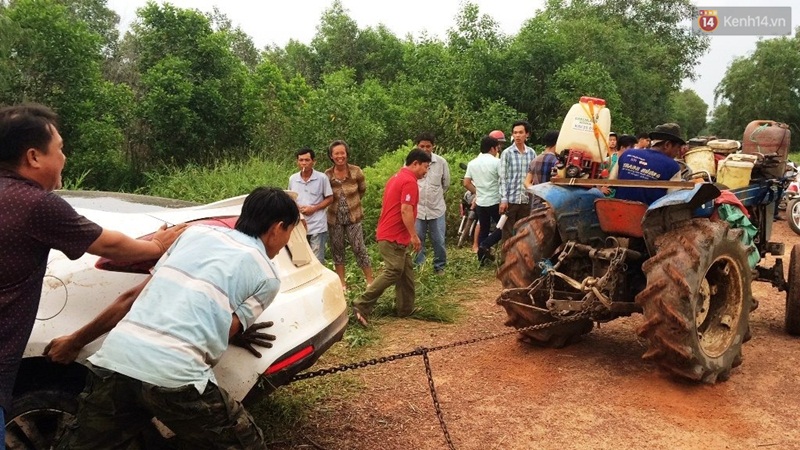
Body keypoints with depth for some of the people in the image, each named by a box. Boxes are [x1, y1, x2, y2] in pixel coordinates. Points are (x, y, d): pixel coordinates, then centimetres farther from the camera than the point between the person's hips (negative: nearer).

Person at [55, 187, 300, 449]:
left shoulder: (196, 232, 19)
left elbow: (134, 296, 20)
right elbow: (223, 333, 4)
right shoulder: (267, 276, 6)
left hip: (116, 356, 6)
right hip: (175, 375, -5)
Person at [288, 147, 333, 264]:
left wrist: (314, 208, -12)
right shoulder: (292, 179, 5)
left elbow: (330, 198, 0)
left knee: (317, 261, 0)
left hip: (317, 226, -3)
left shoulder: (322, 178, -5)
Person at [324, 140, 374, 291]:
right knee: (337, 250, 9)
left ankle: (370, 281, 10)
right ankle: (342, 283, 22)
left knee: (359, 248, -2)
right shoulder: (327, 175, -8)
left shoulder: (356, 171, -10)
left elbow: (362, 189, 8)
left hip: (353, 217, -2)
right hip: (334, 219, 2)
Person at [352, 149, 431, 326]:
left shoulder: (397, 177, 18)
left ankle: (405, 309, 19)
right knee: (393, 273, -9)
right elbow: (406, 210, -22)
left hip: (391, 234, 11)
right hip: (394, 236, -11)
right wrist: (414, 235, -17)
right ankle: (362, 306, -9)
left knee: (406, 272, 14)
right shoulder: (410, 181, -14)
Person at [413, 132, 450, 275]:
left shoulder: (441, 162, -4)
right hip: (417, 209, -1)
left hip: (437, 208, 1)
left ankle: (439, 266, 25)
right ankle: (416, 266, 21)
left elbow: (446, 184, 11)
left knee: (439, 241, 8)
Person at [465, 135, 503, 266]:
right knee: (503, 227, 8)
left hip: (480, 202, 6)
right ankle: (485, 245, -8)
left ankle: (482, 257, 14)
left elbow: (466, 183, 5)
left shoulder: (472, 163, 6)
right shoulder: (496, 162, -11)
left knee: (483, 230, 13)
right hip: (495, 201, -5)